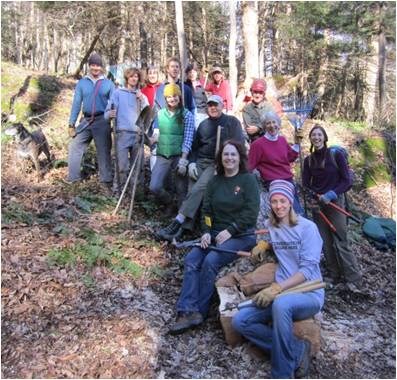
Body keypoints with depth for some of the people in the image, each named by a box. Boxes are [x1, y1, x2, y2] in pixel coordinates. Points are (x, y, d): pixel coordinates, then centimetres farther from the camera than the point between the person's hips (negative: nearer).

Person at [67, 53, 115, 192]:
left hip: (102, 121, -3)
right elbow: (76, 103, 6)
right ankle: (73, 177, 17)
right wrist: (71, 124, 1)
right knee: (74, 146, 4)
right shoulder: (82, 83, 7)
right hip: (86, 120, 3)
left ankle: (106, 182, 7)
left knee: (103, 151, 1)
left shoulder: (108, 84, 3)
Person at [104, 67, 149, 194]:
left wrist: (142, 100, -5)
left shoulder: (142, 96, 18)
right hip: (123, 133, -3)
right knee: (122, 166, -11)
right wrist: (110, 114, -22)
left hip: (138, 134, 3)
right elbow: (107, 112, 2)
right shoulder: (118, 93, 10)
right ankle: (117, 190, 0)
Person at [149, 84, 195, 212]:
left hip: (179, 156, -3)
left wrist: (183, 160, -16)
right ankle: (169, 203, 25)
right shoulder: (160, 114, 7)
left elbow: (188, 139, -10)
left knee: (181, 191, 4)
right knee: (154, 187, -5)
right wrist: (151, 139, -7)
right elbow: (156, 133, 15)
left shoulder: (187, 115, -4)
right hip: (162, 156, 3)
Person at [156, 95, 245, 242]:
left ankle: (177, 223, -30)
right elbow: (194, 147, 22)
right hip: (199, 162, 5)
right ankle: (184, 228, -21)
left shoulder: (232, 122, 5)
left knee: (198, 189, -25)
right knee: (192, 190, -14)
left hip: (217, 164, -5)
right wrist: (191, 163, 3)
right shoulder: (203, 124, 20)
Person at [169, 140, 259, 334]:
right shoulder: (215, 181, 15)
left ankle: (199, 311, -15)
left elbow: (251, 212, -10)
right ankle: (187, 311, -25)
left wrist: (230, 231, -16)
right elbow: (206, 210, 12)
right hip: (216, 234, 5)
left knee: (211, 261, -28)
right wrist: (206, 232, -5)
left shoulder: (248, 180, -2)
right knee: (191, 259, -20)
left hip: (241, 235, -5)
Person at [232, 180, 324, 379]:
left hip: (309, 293, -5)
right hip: (282, 293, 6)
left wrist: (277, 288, -26)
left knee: (281, 304, -40)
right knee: (240, 321, -15)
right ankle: (297, 349, -12)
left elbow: (308, 269, -14)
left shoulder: (307, 227, -5)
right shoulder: (269, 226, 12)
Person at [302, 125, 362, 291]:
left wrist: (331, 194, -21)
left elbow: (346, 180, -8)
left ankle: (353, 280, -1)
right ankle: (335, 276, 17)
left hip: (335, 202, -4)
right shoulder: (308, 160, 4)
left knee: (340, 242, -7)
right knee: (326, 243, 6)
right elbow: (305, 184, 4)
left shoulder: (336, 154, -6)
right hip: (317, 204, 4)